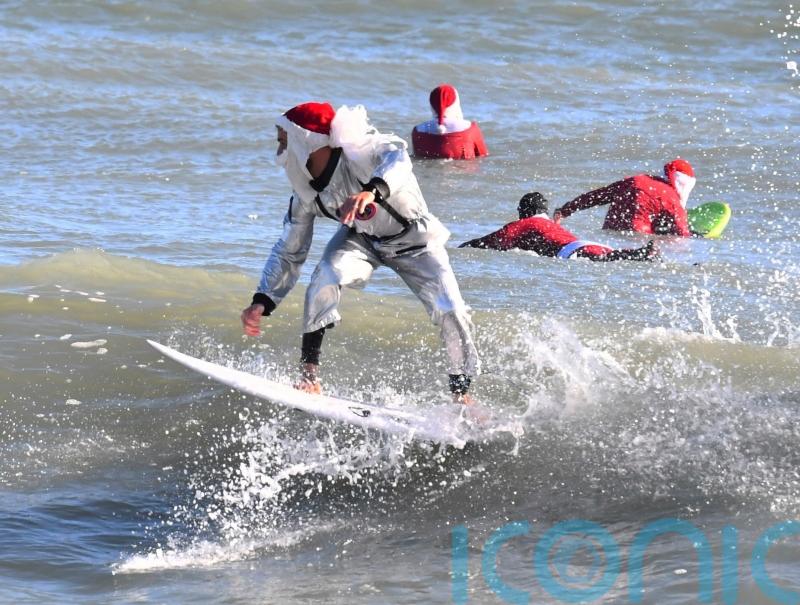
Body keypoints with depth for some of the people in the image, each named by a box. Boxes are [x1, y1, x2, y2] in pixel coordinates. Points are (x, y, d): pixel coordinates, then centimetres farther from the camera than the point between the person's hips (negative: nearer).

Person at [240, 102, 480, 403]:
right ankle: (308, 373, -24)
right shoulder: (305, 193, -13)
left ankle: (461, 392, 3)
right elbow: (288, 252, -4)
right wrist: (262, 302, -15)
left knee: (450, 311, -17)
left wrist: (372, 190, -72)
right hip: (361, 239, 3)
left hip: (414, 239, -3)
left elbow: (397, 157, -52)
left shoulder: (357, 151, -31)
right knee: (327, 276, -28)